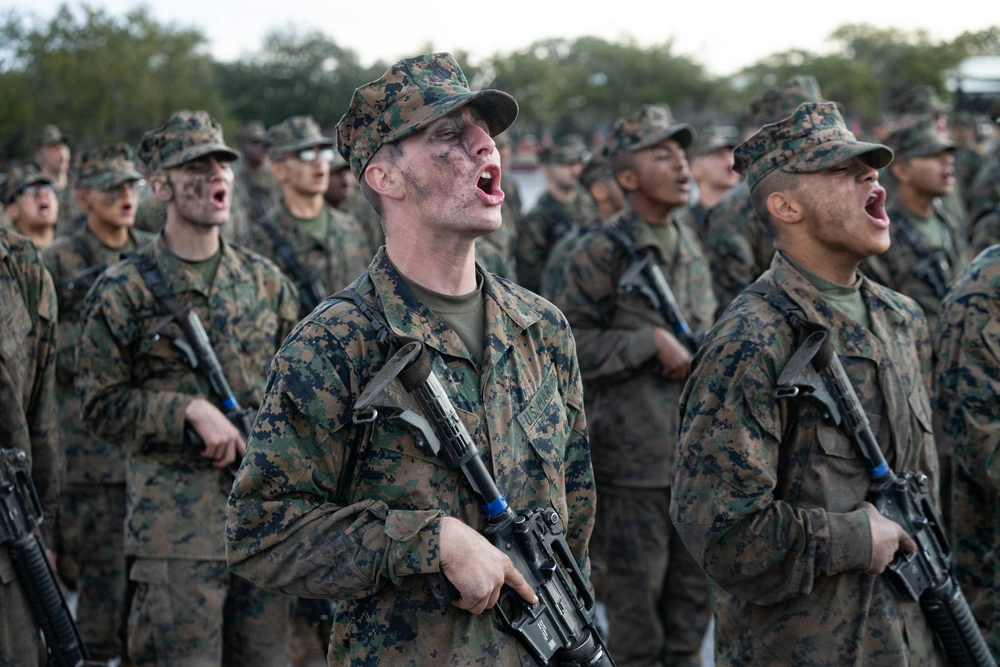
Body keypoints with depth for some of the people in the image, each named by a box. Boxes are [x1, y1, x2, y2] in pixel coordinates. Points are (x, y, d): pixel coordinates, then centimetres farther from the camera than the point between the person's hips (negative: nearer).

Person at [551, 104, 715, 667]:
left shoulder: (690, 246, 11)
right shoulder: (602, 253, -11)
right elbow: (567, 341, -16)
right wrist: (652, 342, -19)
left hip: (697, 447, 7)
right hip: (633, 451, -7)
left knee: (696, 579, 13)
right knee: (638, 584, 2)